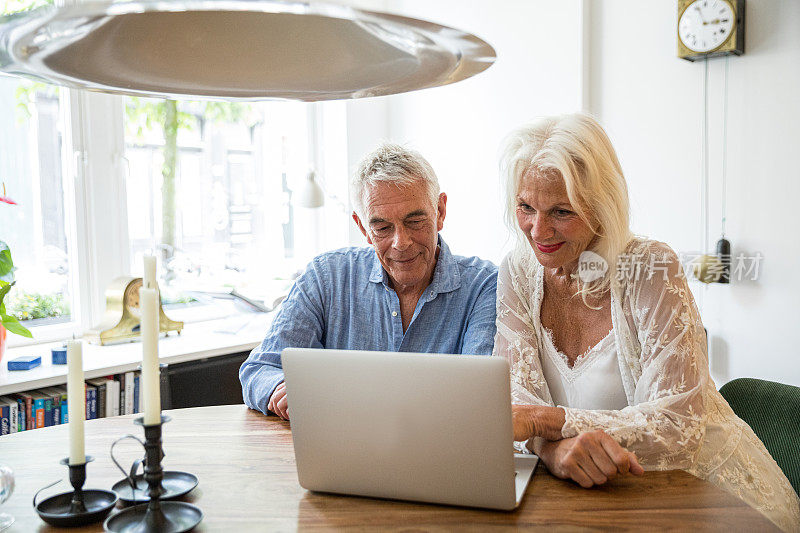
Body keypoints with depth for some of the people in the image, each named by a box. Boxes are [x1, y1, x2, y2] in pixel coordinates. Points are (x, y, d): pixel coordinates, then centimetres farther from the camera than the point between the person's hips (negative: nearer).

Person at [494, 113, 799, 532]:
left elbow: (679, 424, -23)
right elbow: (513, 394, -10)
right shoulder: (518, 273, -5)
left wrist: (542, 419, -30)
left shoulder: (652, 271, -17)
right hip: (597, 489, 4)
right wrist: (554, 446, -32)